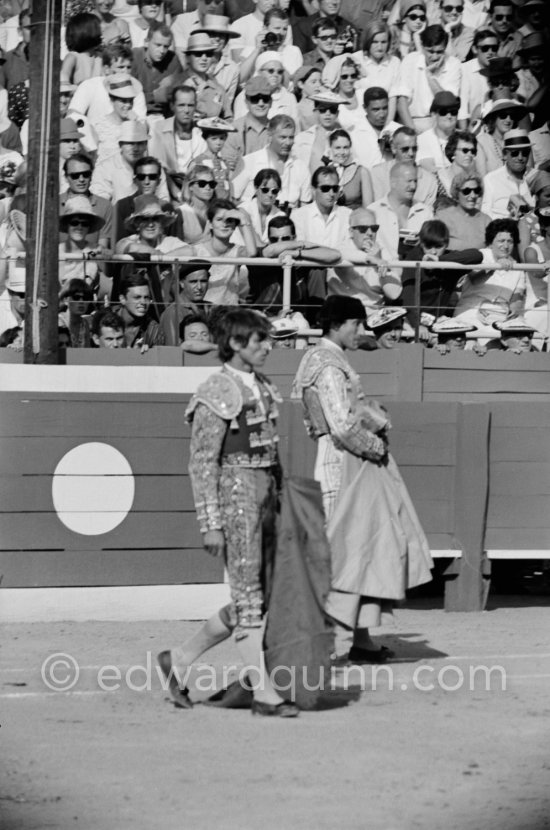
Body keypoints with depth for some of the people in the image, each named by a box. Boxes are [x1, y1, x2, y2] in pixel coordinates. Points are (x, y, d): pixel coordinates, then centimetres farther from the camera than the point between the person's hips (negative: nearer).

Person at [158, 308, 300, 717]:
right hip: (235, 495, -9)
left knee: (254, 598, 10)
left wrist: (283, 505, 18)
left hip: (266, 497, 9)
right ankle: (264, 693, -1)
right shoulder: (216, 394, -10)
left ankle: (181, 659, 22)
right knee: (248, 597, -5)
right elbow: (203, 463, -12)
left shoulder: (264, 389, 14)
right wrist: (210, 524, -16)